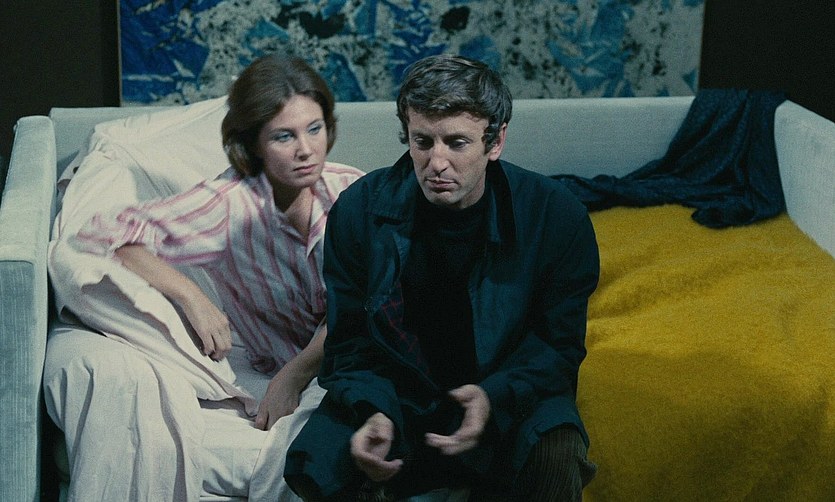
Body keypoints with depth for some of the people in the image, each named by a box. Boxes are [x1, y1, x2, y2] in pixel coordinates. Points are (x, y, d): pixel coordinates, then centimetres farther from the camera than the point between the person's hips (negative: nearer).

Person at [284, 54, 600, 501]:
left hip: (507, 397, -1)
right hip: (394, 399, 1)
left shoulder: (557, 217, -13)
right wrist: (375, 412, -24)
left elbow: (559, 346, -6)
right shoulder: (358, 211, -10)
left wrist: (494, 397, -27)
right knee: (316, 466, -25)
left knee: (557, 458, -32)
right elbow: (348, 345, -3)